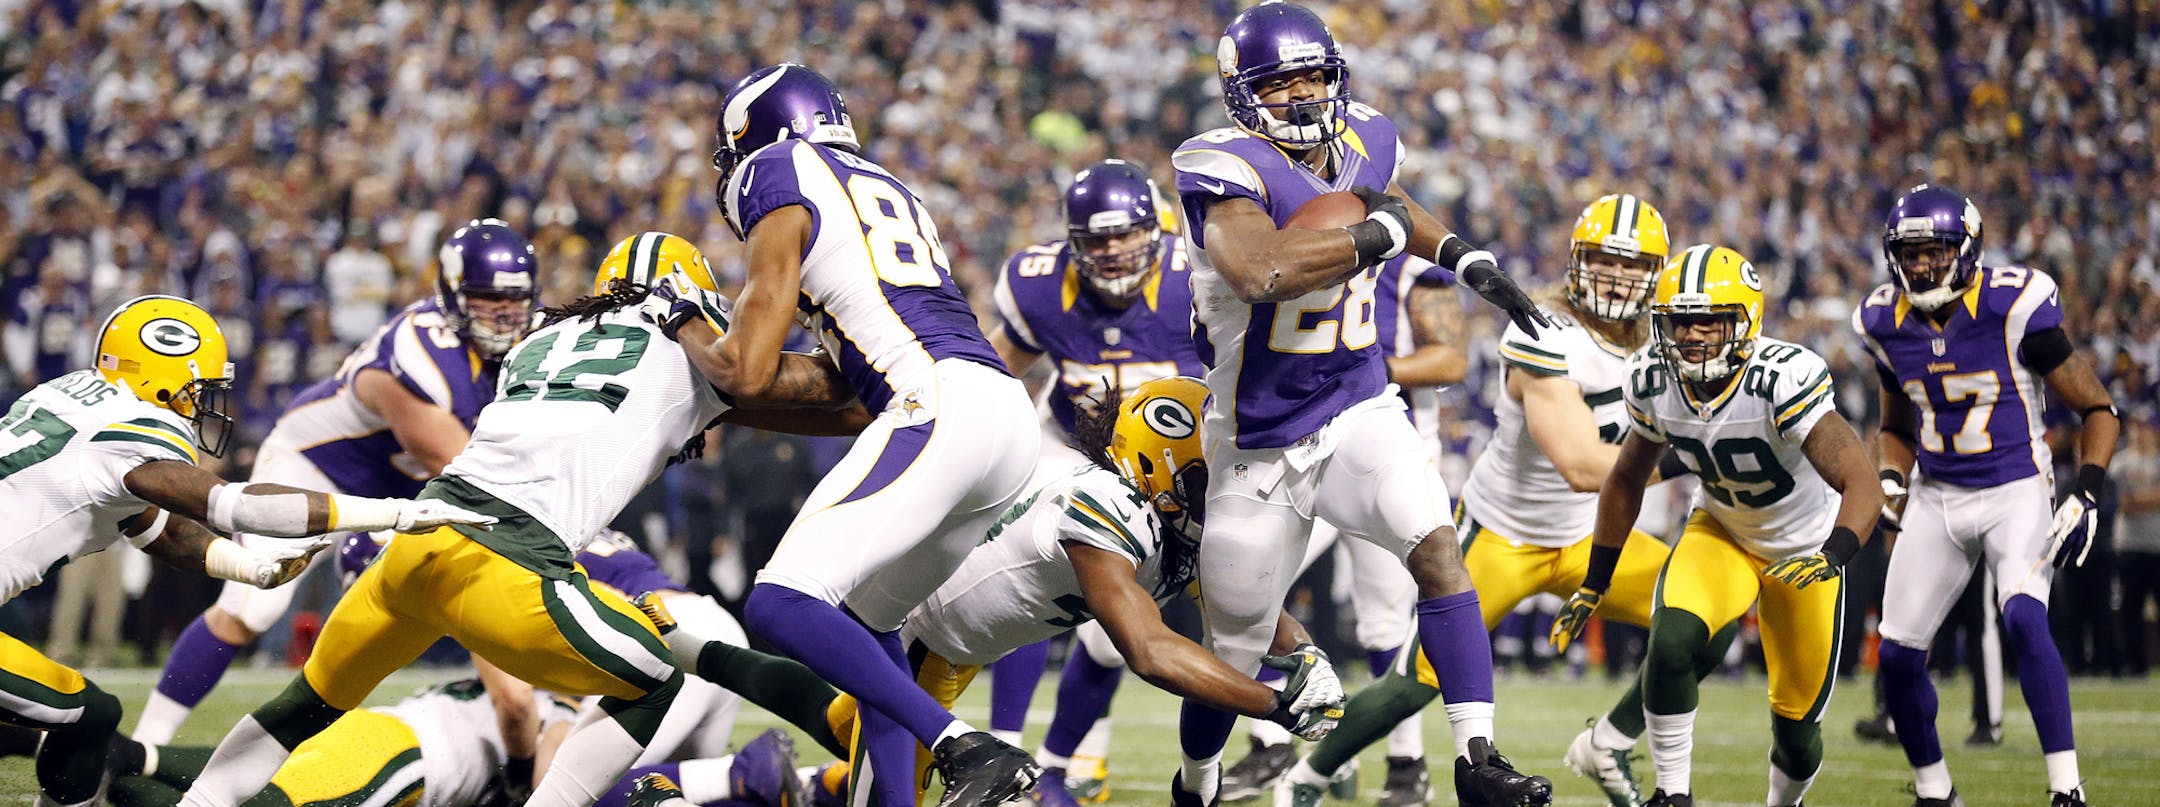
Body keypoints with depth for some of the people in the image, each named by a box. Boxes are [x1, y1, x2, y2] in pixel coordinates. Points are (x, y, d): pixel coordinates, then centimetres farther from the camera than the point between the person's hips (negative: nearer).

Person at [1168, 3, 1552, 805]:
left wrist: (1468, 259, 12)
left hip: (1360, 413, 4)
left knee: (1434, 543, -24)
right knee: (1234, 653, 9)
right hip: (1261, 446, -4)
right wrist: (1375, 236, -30)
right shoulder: (1229, 168, -21)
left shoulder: (1363, 144, 0)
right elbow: (1261, 271, -40)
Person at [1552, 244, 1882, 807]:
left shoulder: (1785, 380, -36)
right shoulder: (1653, 381, -18)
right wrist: (1594, 585, 5)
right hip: (1723, 533, 3)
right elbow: (1626, 480, 1)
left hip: (1805, 550, -3)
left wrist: (1831, 556, -58)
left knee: (1796, 728, 6)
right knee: (1672, 642, -27)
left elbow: (1863, 488, -40)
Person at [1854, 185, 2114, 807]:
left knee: (2024, 620, -29)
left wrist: (2086, 496, -20)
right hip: (1937, 499, 5)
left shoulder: (2015, 310, -16)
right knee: (1898, 655, 1)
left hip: (2016, 493, -5)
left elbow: (2099, 411, -8)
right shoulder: (1889, 324, -1)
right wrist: (1890, 484, -1)